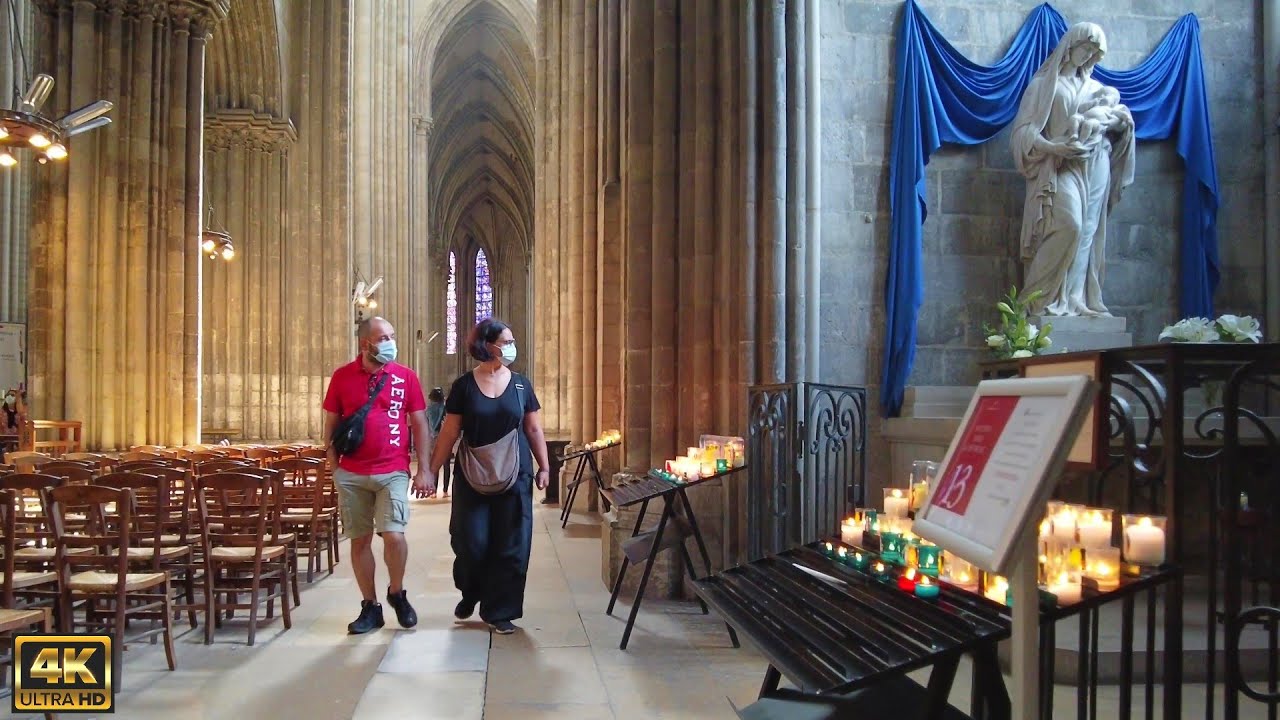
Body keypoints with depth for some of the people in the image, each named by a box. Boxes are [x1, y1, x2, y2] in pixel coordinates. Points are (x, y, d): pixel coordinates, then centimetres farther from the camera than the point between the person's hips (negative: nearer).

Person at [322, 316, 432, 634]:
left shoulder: (405, 376, 0)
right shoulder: (342, 377, 2)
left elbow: (420, 425, 3)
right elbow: (331, 424, 8)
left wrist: (424, 469, -2)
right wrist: (333, 467, 4)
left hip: (392, 472, -1)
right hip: (351, 474, 2)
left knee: (393, 535, -12)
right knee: (359, 540, 7)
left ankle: (397, 593, 15)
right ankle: (370, 607, 21)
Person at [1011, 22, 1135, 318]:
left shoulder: (1095, 87, 21)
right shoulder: (1044, 84, 5)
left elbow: (1121, 120, 24)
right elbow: (1025, 129, -4)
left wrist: (1118, 119, 0)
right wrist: (1054, 147, -20)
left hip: (1096, 168, 6)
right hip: (1060, 167, -6)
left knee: (1089, 233, 1)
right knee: (1069, 225, -22)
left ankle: (1079, 300, 3)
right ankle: (1043, 299, -17)